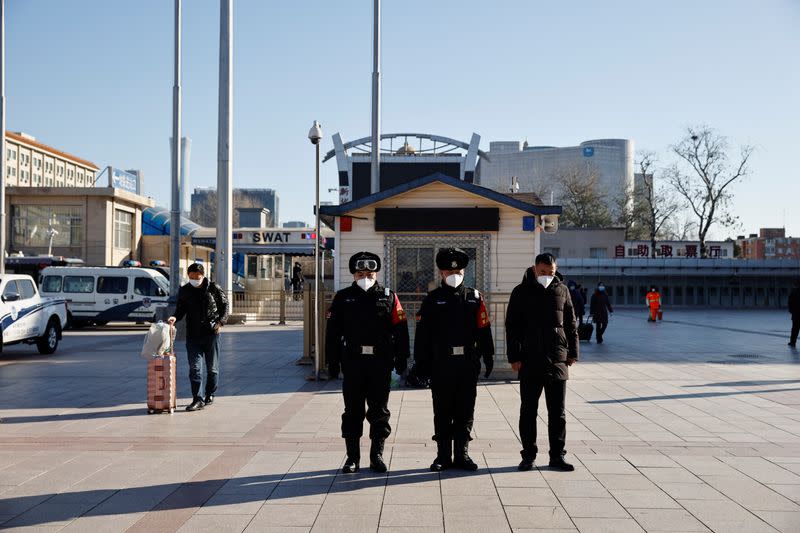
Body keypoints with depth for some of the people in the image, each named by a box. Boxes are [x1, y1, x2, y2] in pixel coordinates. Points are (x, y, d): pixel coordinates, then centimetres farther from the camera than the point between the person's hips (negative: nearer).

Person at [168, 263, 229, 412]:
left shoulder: (214, 288, -2)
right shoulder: (184, 291, 5)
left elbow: (224, 306, 6)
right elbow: (181, 309, 12)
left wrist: (221, 322, -8)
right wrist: (175, 317, -11)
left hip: (211, 334, -1)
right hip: (192, 334, 2)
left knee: (212, 367, 9)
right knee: (194, 368, -7)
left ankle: (210, 395, 25)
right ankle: (198, 399, -6)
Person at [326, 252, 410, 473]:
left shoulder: (389, 297, 5)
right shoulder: (342, 298, 6)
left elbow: (400, 330, 5)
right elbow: (332, 333, 5)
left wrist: (401, 359, 1)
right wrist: (333, 363, 2)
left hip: (381, 363, 0)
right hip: (353, 363, 0)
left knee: (379, 411, 6)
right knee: (352, 411, 5)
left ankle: (377, 455, 17)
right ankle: (352, 457, 15)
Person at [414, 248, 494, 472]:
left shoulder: (474, 297, 8)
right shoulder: (432, 300, 3)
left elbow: (484, 330, 7)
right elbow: (422, 334, 1)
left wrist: (488, 358, 3)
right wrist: (421, 364, -2)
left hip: (468, 364, 1)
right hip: (440, 365, -1)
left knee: (465, 411, 7)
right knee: (442, 412, 6)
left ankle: (462, 454, 18)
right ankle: (443, 455, 15)